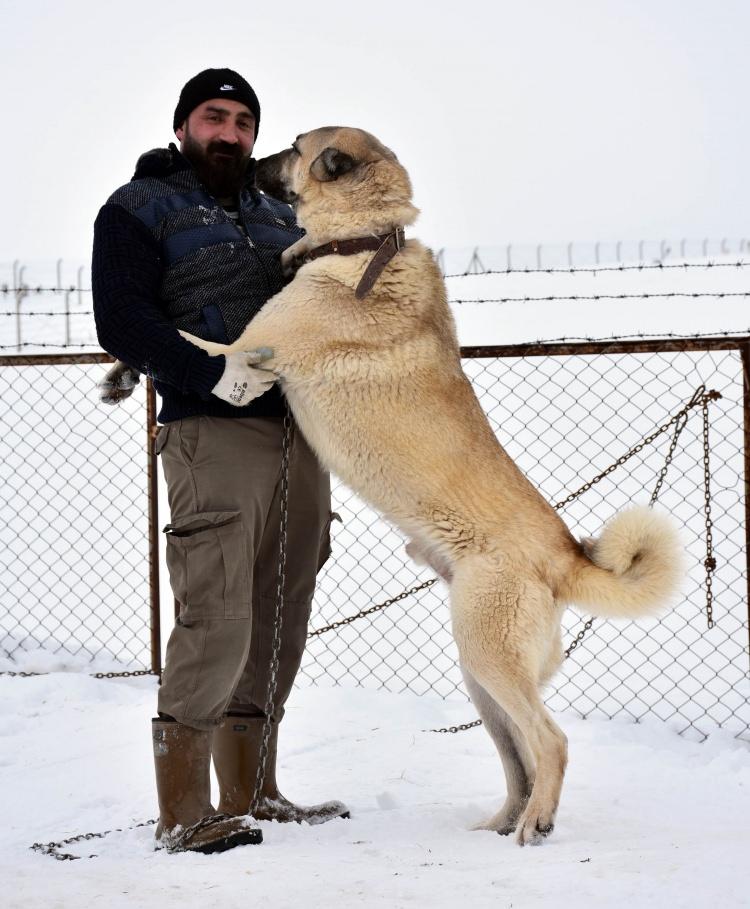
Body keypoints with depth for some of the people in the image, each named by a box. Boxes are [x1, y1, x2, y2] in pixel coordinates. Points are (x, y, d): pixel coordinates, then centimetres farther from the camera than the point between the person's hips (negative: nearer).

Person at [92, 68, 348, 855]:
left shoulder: (280, 218, 24)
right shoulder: (137, 209, 5)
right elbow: (121, 321, -8)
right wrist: (212, 374, -20)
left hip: (298, 435, 7)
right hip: (213, 435, -7)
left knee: (278, 621, 8)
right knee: (216, 620, -15)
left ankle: (250, 796, 16)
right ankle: (184, 814, -10)